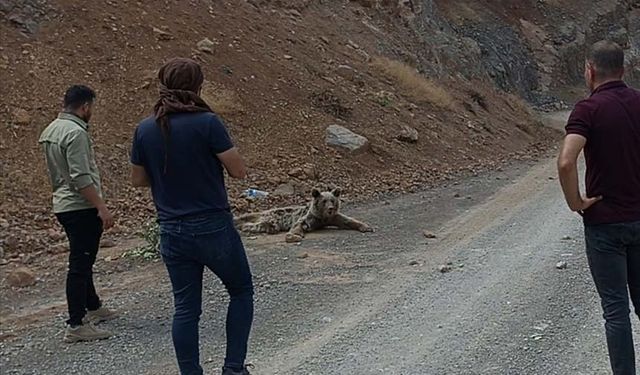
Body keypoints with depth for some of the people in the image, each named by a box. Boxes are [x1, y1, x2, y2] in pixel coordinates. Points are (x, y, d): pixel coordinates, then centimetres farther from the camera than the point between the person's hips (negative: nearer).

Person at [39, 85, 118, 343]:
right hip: (81, 207, -10)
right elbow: (81, 178, -23)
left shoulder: (50, 131, 13)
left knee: (82, 260, 21)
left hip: (62, 205, 10)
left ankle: (93, 308, 36)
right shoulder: (76, 133, -18)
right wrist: (101, 207, -22)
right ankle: (76, 325, -7)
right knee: (80, 265, -8)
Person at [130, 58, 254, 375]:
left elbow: (137, 179, 11)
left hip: (172, 233, 4)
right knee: (241, 291, 16)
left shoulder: (145, 129, 0)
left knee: (186, 308, 11)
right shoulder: (207, 122, -14)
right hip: (214, 227, -4)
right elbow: (239, 170, -10)